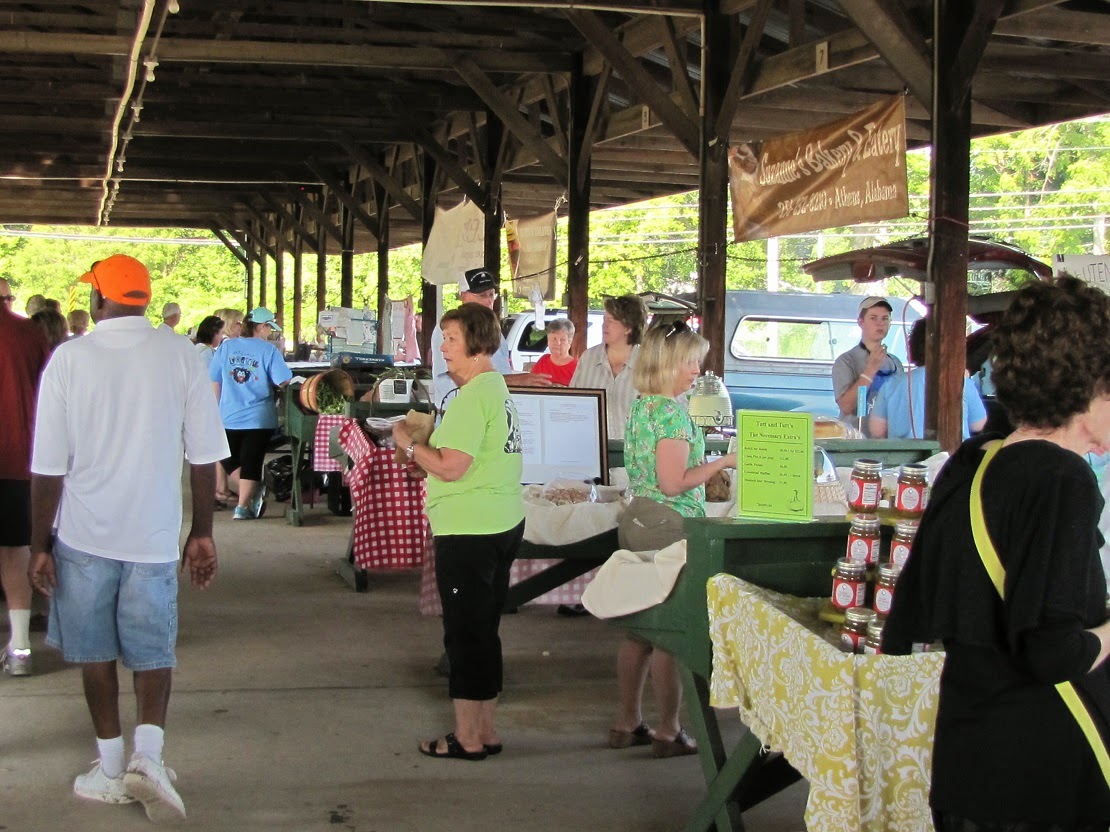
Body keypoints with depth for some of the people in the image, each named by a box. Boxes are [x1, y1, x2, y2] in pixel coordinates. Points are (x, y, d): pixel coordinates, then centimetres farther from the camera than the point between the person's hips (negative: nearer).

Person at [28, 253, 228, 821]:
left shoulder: (69, 358, -7)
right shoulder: (180, 354, -4)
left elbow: (48, 467, -7)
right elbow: (204, 455, -2)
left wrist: (41, 545, 3)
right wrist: (202, 534, 8)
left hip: (84, 534, -1)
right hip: (154, 534, 1)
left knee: (95, 652, 14)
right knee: (152, 650, 13)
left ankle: (110, 768, 20)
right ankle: (149, 753, -6)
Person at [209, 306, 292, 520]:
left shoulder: (226, 347, 1)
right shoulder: (268, 350, -9)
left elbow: (214, 381, 6)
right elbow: (283, 382, -15)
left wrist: (218, 408, 16)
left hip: (229, 417, 3)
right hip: (259, 419, -3)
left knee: (230, 461, 21)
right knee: (251, 463, 5)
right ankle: (243, 507, 4)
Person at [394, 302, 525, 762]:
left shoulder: (472, 397, -18)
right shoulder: (498, 388, 14)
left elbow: (451, 467, -22)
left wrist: (409, 444, -8)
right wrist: (427, 442, 13)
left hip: (468, 532, -10)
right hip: (503, 525, 10)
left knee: (465, 634, 0)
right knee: (483, 632, 17)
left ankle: (468, 737, 8)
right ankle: (485, 730, 25)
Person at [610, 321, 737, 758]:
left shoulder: (641, 406, 11)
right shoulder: (672, 411, -17)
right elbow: (674, 482, -21)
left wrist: (709, 464, 22)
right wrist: (722, 462, -13)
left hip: (636, 520, 9)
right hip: (667, 526, -9)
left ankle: (627, 724, 22)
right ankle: (668, 733, 8)